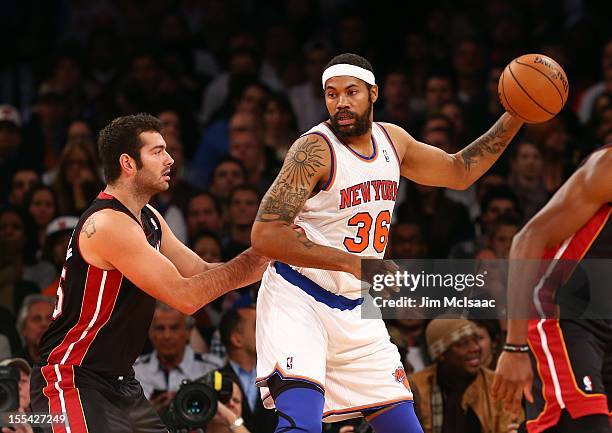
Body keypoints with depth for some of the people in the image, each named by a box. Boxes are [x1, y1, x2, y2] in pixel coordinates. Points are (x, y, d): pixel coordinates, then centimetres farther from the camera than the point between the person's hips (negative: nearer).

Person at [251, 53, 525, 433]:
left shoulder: (391, 139, 6)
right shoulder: (315, 149, -16)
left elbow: (459, 171, 23)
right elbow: (265, 234, -22)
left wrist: (515, 117, 11)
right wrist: (354, 263, -26)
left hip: (356, 309, 7)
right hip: (298, 301, -7)